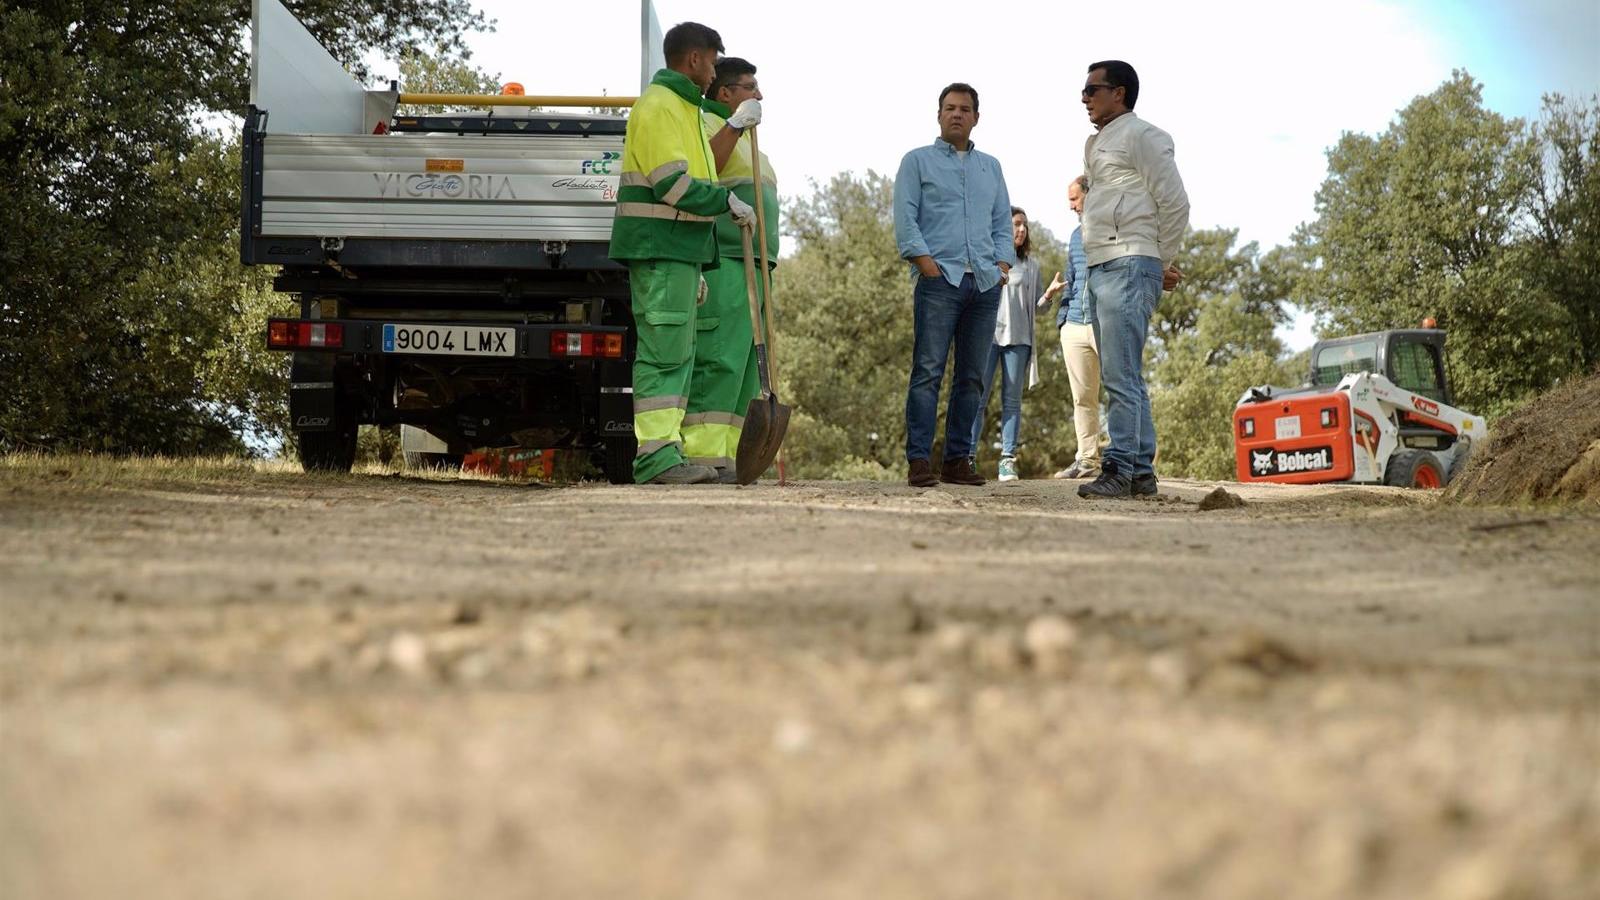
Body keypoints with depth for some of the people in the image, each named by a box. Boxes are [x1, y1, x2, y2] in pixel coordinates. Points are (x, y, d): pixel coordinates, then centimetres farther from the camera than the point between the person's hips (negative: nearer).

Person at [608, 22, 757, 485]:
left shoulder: (681, 108, 24)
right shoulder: (659, 105, -10)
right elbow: (672, 184, -19)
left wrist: (694, 265, 26)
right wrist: (727, 201, -9)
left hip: (678, 251, 11)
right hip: (659, 250, -11)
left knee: (677, 355, 9)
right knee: (663, 352, -13)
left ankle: (665, 454, 9)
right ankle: (655, 455, -15)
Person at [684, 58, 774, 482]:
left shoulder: (743, 139, 29)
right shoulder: (705, 124, -2)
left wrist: (765, 273, 28)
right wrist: (735, 125, -28)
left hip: (752, 266, 10)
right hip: (721, 261, -10)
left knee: (743, 366, 5)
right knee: (718, 359, -16)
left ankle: (726, 457, 4)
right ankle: (702, 455, -20)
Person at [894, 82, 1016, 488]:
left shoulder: (990, 167, 22)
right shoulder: (918, 161, 9)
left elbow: (1003, 222, 21)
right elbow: (905, 218, 0)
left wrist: (1002, 264, 5)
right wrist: (926, 263, -11)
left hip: (984, 284, 5)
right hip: (939, 278, -5)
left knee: (972, 377, 3)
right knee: (928, 372, -11)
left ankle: (958, 460, 7)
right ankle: (919, 461, -12)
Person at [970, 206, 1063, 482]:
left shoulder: (1030, 265, 15)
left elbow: (1037, 306, 15)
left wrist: (1050, 294, -4)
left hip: (1018, 339, 3)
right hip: (987, 334, -3)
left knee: (1012, 399, 1)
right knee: (978, 397, -6)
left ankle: (1008, 459, 0)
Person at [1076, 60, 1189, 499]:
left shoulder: (1142, 136, -4)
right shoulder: (1095, 144, 22)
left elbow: (1175, 204, -8)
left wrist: (1162, 264, -2)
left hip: (1129, 268, -10)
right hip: (1099, 269, 10)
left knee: (1121, 376, -14)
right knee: (1121, 378, 8)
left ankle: (1119, 470, -16)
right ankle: (1141, 473, 11)